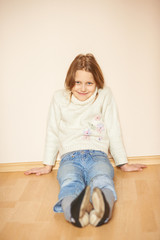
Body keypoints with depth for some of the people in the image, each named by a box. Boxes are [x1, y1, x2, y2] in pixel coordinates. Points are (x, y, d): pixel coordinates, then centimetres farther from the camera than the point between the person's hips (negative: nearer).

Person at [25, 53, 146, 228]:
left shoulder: (105, 96, 11)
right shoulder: (59, 98, 13)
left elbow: (113, 130, 13)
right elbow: (52, 132, 20)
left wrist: (123, 164, 15)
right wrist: (48, 165, 22)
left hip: (97, 155, 0)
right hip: (69, 157, 1)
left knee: (102, 181, -38)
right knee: (70, 184, -37)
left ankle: (102, 207, -68)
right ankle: (74, 211, -67)